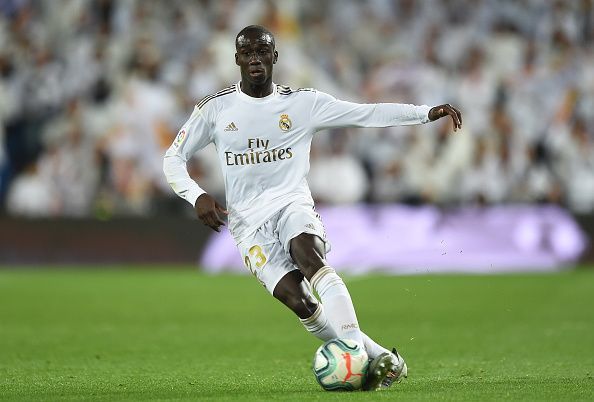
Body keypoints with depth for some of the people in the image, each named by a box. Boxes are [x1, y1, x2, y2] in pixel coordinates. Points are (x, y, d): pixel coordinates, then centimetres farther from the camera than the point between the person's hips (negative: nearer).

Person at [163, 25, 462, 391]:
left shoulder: (303, 103, 4)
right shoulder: (215, 109, 4)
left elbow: (368, 114, 2)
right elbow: (173, 158, 10)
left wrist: (428, 113, -8)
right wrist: (197, 196, -9)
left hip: (292, 203, 0)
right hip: (248, 221, 0)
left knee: (309, 255, -35)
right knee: (297, 300, -21)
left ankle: (356, 348, -43)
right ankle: (374, 356, -14)